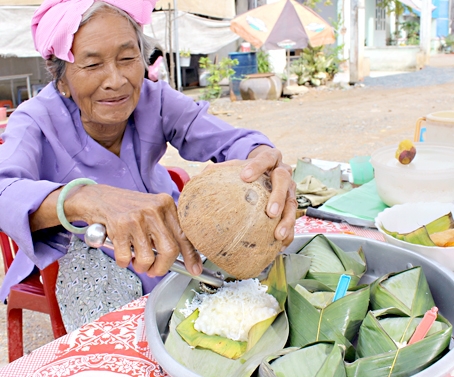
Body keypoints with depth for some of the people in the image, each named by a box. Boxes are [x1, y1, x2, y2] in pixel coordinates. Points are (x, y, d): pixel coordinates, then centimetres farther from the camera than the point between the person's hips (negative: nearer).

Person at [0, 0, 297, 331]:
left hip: (166, 232, 4)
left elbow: (228, 139, -26)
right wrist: (85, 198, -63)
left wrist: (265, 157, -51)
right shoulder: (36, 122, -22)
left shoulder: (154, 99, -15)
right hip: (84, 251, -3)